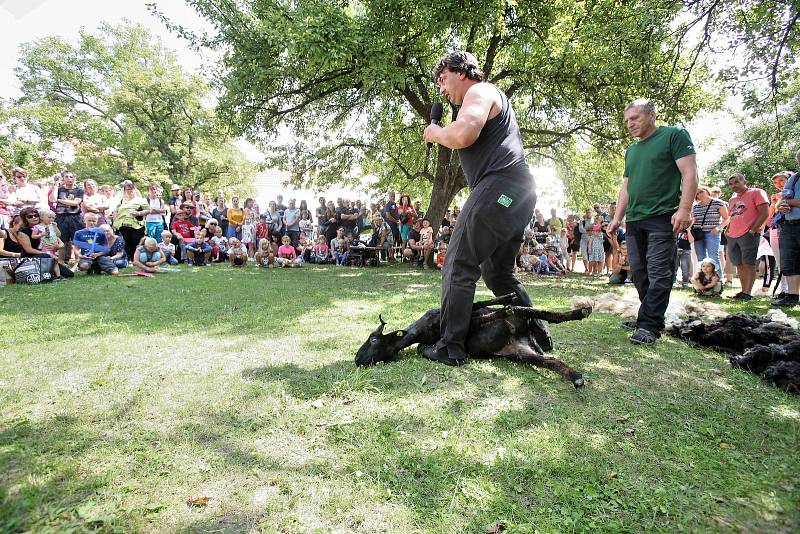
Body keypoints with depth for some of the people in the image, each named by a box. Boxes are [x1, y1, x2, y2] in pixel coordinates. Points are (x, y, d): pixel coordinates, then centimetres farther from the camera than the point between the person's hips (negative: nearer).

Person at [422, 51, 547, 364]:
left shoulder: (479, 92, 1)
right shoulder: (492, 100, 33)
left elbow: (463, 135, -18)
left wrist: (436, 133, -1)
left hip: (499, 186, -11)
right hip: (521, 192, 11)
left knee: (459, 267, -10)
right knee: (499, 273, 16)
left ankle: (450, 347, -8)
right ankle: (535, 333, 17)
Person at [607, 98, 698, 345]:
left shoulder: (674, 135, 2)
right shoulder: (631, 150, 22)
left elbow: (690, 174, -7)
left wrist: (684, 209, -18)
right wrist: (617, 218, 17)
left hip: (663, 217, -7)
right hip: (634, 221, 7)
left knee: (658, 273, -9)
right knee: (640, 273, 7)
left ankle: (649, 326, -9)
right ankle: (651, 319, 17)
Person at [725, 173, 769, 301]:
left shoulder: (756, 192, 1)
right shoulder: (732, 200, 22)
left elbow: (764, 213, -8)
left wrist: (752, 230, -14)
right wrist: (728, 231, 13)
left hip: (748, 235, -7)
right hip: (732, 237, 7)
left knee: (748, 265, -8)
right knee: (739, 265, 7)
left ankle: (747, 293, -9)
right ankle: (743, 291, 12)